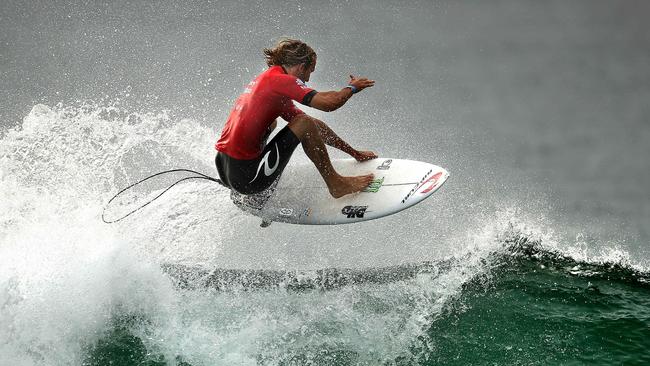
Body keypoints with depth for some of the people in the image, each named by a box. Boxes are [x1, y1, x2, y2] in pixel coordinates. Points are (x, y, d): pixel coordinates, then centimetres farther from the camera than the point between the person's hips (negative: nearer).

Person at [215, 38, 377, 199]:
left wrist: (353, 152, 26)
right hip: (246, 177, -10)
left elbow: (316, 128, 24)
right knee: (305, 124, -8)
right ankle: (335, 183, 3)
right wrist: (352, 87, 2)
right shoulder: (281, 80, -8)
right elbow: (329, 103, -20)